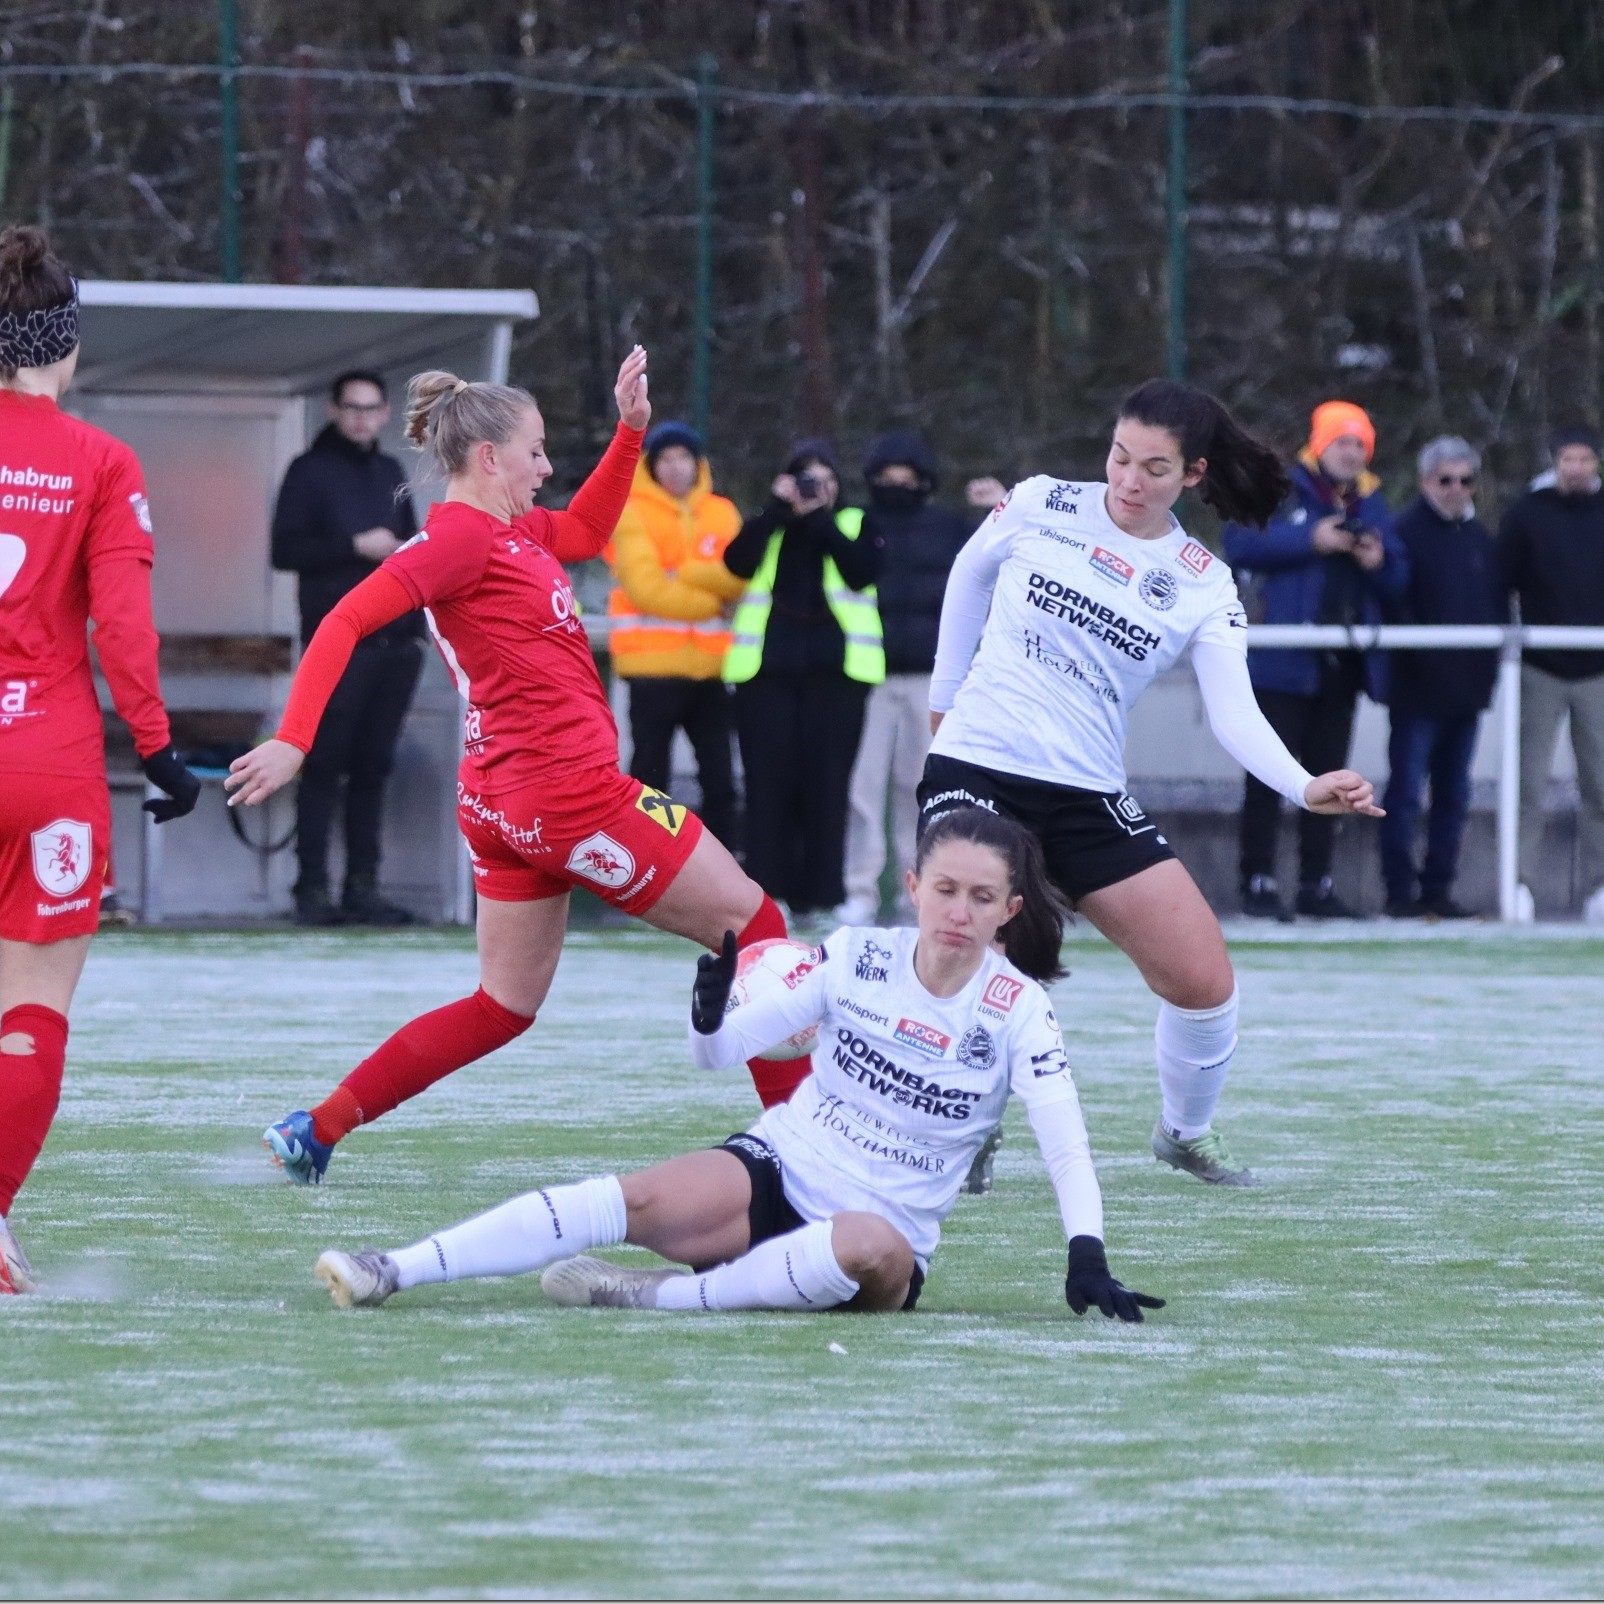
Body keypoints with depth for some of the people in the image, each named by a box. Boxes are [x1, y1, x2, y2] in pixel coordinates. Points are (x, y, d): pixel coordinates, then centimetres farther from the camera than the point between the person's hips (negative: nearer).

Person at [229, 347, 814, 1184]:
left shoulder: (506, 530, 13)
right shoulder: (460, 535, -14)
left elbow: (585, 530, 32)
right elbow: (347, 621, -23)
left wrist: (630, 430, 20)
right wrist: (292, 740, -32)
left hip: (505, 799, 10)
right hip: (566, 786, -10)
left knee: (504, 1004, 14)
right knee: (749, 919, 3)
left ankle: (315, 1129, 9)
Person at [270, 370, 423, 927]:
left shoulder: (390, 474, 20)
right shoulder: (309, 472, 2)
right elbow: (285, 549, -7)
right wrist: (356, 547, -14)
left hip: (395, 641, 6)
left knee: (373, 765, 5)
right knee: (325, 764, -7)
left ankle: (362, 886, 6)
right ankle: (312, 888, -6)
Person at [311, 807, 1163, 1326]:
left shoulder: (1016, 1010, -6)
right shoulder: (855, 957, 0)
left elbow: (1067, 1148, -14)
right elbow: (720, 1051, 3)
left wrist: (1088, 1262, -28)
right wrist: (709, 1016, -20)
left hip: (883, 1233, -2)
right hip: (776, 1172, 2)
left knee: (872, 1248, -41)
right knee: (641, 1201, -29)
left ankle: (658, 1296, -34)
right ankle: (394, 1271, -37)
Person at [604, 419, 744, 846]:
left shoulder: (722, 514, 10)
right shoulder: (634, 514, -3)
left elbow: (738, 579, -4)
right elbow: (647, 587, -14)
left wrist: (684, 573, -16)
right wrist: (711, 594, -8)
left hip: (710, 665, 4)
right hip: (653, 664, -4)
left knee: (720, 779, 5)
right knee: (650, 778, -1)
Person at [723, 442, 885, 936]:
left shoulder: (853, 526, 13)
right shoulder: (766, 526, 17)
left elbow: (862, 572, -6)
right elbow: (738, 562, -4)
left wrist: (820, 519, -6)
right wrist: (778, 507, -6)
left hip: (834, 669, -1)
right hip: (768, 667, 1)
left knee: (825, 782, -4)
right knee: (769, 778, -4)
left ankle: (817, 896, -2)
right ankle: (767, 891, -3)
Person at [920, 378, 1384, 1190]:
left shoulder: (1202, 585, 0)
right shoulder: (1039, 507, -2)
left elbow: (1234, 712, -9)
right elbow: (970, 574, 17)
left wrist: (1306, 787, -25)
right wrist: (945, 696, 21)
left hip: (1089, 797, 2)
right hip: (975, 771, -2)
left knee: (1203, 980, -4)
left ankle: (1186, 1131, 24)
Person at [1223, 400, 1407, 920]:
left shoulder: (1371, 502, 16)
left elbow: (1396, 585, 17)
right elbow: (1239, 545, -12)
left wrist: (1379, 563, -6)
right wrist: (1309, 540, -16)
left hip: (1343, 662, 6)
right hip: (1285, 658, -6)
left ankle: (1316, 884, 13)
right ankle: (1258, 882, -4)